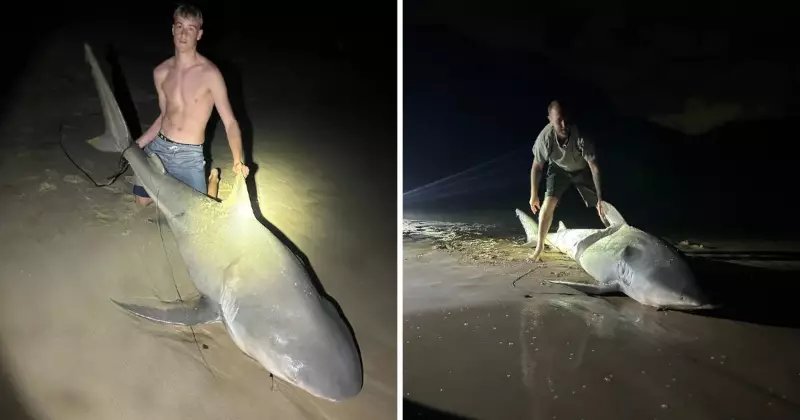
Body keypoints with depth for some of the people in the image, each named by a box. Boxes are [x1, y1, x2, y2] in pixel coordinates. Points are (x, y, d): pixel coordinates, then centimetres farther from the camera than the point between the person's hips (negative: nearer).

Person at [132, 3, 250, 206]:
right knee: (142, 201, 17)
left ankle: (212, 179, 27)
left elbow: (230, 122, -17)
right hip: (158, 147, 5)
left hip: (189, 155, -5)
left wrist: (238, 161, -31)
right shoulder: (161, 72, 0)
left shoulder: (209, 73, -17)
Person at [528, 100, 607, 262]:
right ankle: (539, 247, -5)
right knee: (548, 203, -15)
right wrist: (534, 196, -10)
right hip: (559, 169, 0)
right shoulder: (545, 137, -33)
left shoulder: (580, 135, -39)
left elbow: (594, 167, -31)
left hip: (582, 169, 0)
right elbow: (537, 167, -16)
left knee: (601, 206, -3)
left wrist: (600, 198, -32)